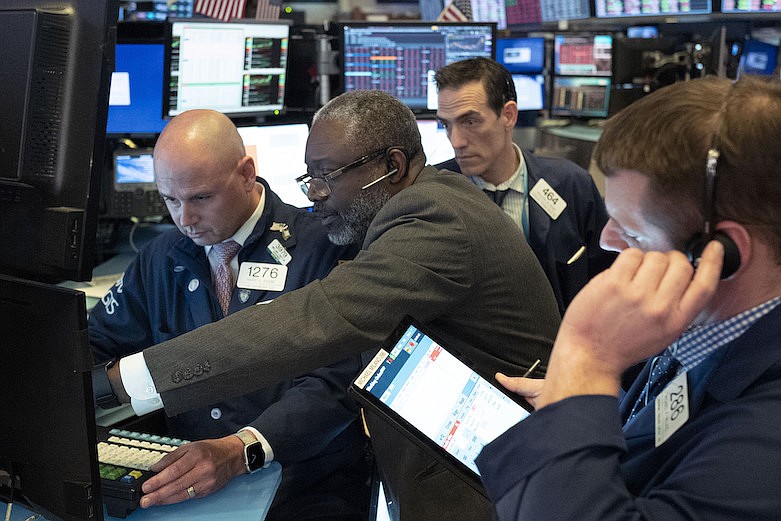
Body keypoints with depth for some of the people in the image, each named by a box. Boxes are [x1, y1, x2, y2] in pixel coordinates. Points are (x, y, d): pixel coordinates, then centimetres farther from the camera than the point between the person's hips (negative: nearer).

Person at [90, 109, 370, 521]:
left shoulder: (321, 248, -6)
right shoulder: (162, 258, 12)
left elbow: (333, 383, -15)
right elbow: (95, 343, 20)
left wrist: (241, 451, -31)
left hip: (307, 487, -3)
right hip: (185, 485, 4)